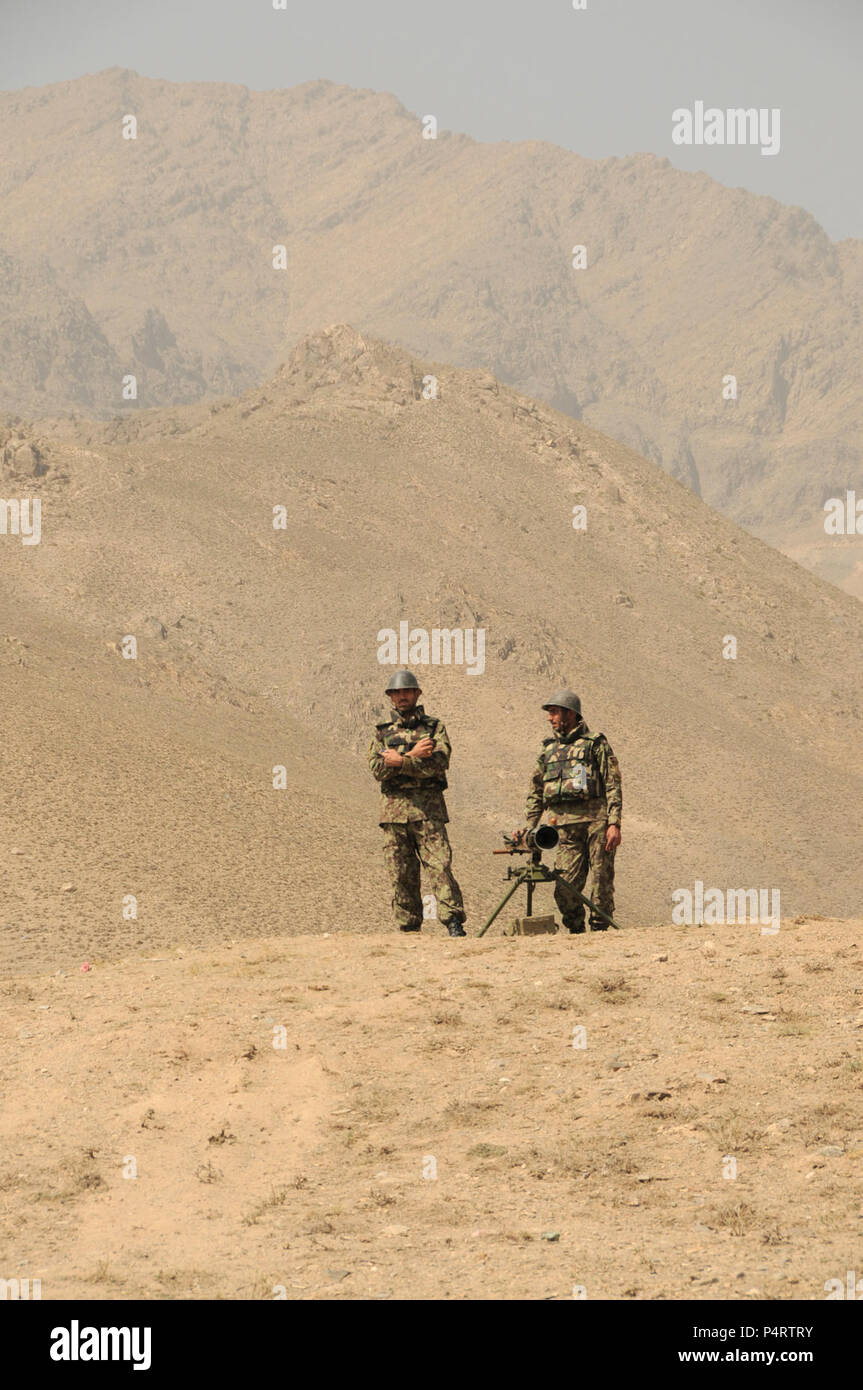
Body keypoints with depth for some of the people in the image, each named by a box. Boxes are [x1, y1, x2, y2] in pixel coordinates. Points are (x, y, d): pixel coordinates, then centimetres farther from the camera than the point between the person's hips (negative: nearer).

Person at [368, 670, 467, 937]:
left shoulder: (434, 727, 9)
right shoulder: (382, 732, 15)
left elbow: (439, 763, -8)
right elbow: (377, 769, -1)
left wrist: (399, 761, -11)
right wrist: (413, 756, -11)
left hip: (428, 808, -2)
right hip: (394, 809, 2)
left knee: (439, 866, -13)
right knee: (401, 875, 1)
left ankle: (454, 925, -17)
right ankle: (409, 930, 5)